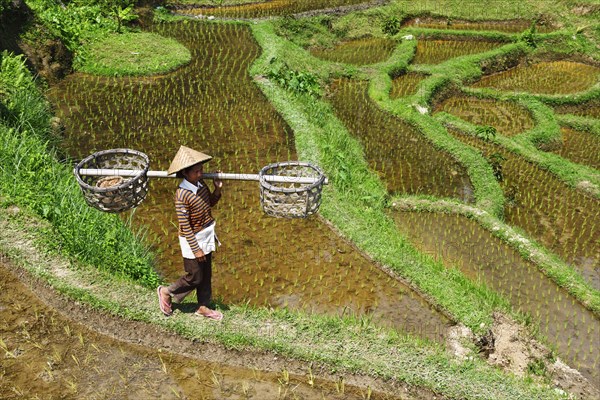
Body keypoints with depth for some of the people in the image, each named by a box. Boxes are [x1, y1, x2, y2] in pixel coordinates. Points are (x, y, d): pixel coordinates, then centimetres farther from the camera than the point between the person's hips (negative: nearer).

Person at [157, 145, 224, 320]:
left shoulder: (201, 184, -5)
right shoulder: (182, 195, -26)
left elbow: (210, 203, 14)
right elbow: (185, 227, -23)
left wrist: (217, 189, -5)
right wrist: (196, 249, -19)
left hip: (207, 237, 7)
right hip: (192, 240, -7)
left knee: (206, 274, 17)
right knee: (194, 277, 5)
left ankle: (203, 306, 33)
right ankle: (166, 292, 28)